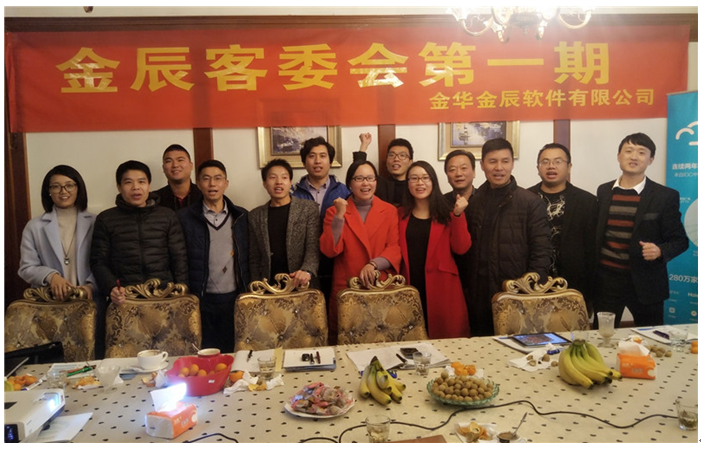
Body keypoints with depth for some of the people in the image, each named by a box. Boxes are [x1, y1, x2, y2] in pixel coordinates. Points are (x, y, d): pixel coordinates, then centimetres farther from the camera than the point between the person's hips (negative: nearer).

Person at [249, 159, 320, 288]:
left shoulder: (309, 208, -1)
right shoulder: (255, 216, 6)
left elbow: (313, 247, -9)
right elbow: (254, 258, 8)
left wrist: (307, 271, -25)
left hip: (303, 287, -1)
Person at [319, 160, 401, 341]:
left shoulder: (390, 211, 6)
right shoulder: (335, 211, 3)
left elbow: (395, 248, -3)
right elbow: (329, 250, -8)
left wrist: (373, 265, -19)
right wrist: (339, 216, -16)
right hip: (346, 289, 0)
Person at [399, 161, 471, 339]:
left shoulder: (447, 212, 3)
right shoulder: (401, 214, 8)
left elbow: (461, 248, -7)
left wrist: (458, 215, -14)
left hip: (441, 287, -1)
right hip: (410, 287, 2)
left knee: (445, 337, 5)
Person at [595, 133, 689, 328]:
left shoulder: (666, 196, -3)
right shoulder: (603, 191, 6)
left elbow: (680, 240, 0)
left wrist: (660, 251, -21)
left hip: (645, 284, -2)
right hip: (605, 280, 2)